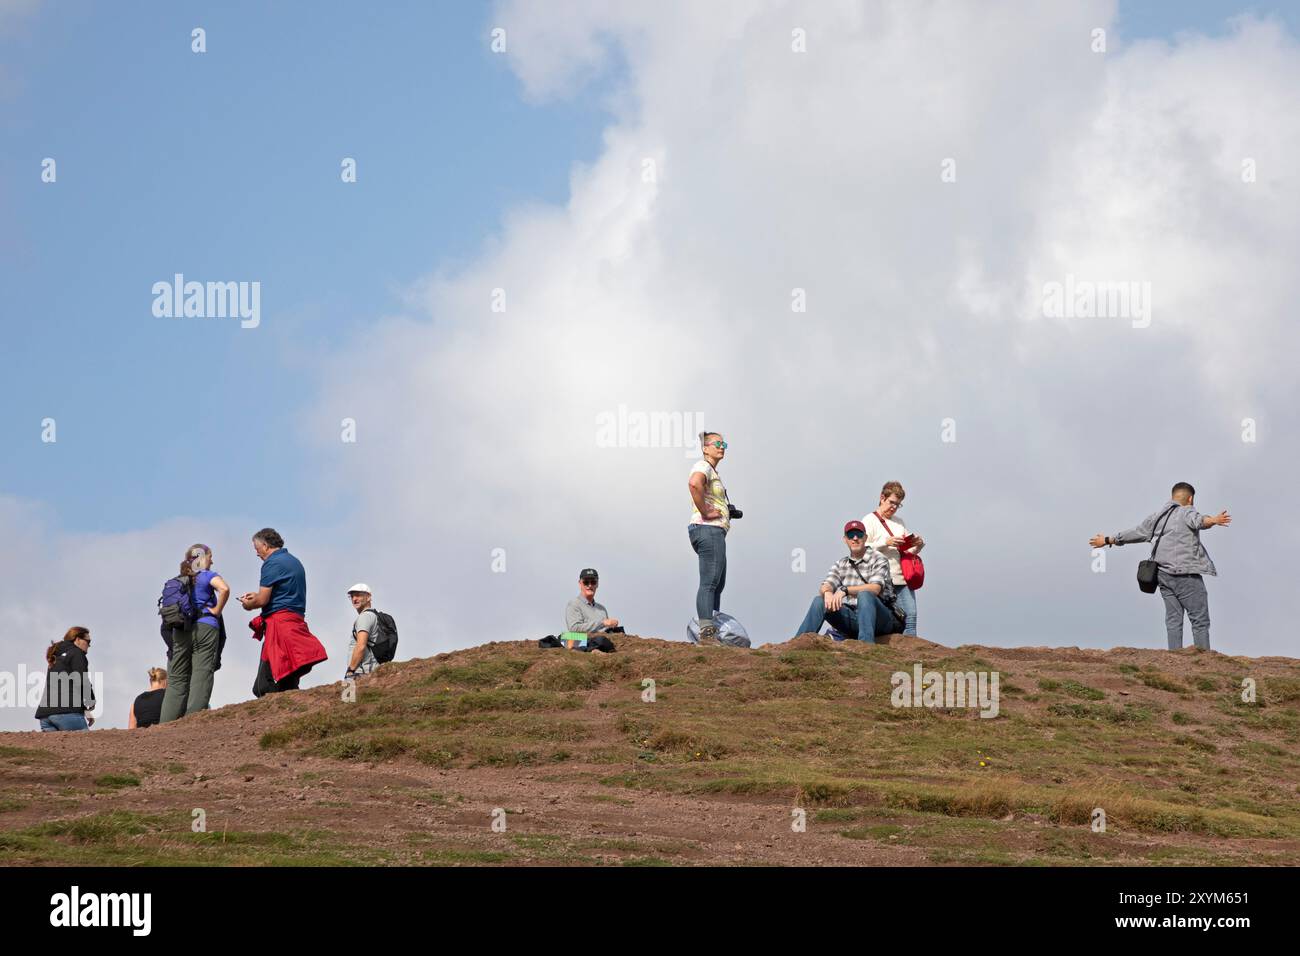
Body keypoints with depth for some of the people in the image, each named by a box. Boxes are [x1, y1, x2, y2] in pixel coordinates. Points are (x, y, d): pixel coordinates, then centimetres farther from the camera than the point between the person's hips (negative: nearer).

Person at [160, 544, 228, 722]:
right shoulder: (207, 575, 0)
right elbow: (224, 589, -19)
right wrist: (217, 611, -7)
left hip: (179, 631, 5)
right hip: (205, 627, -5)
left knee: (177, 679, 6)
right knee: (201, 675, -7)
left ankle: (167, 722, 0)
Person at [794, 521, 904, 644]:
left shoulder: (878, 559, 0)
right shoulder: (841, 564, 17)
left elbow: (875, 588, -17)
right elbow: (826, 585, 1)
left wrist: (845, 590, -29)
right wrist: (827, 592, -25)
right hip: (851, 618, 5)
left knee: (864, 595, -34)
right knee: (819, 601, -11)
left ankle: (867, 646, -50)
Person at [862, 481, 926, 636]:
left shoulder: (899, 523, 24)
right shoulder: (869, 520, 5)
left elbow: (908, 551, 27)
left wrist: (918, 545, 5)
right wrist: (886, 543, -17)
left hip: (903, 579, 6)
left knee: (910, 615, -7)